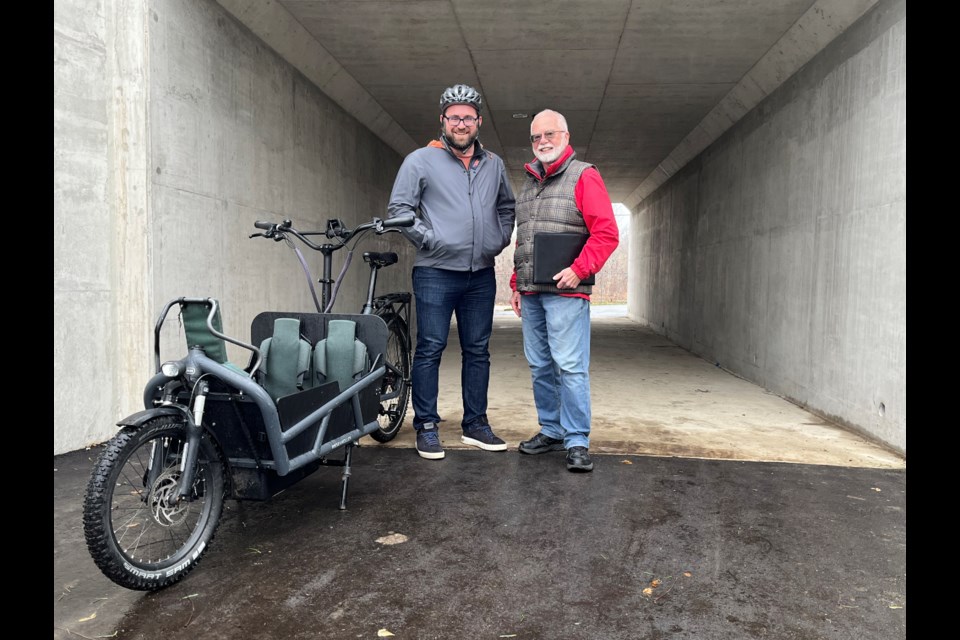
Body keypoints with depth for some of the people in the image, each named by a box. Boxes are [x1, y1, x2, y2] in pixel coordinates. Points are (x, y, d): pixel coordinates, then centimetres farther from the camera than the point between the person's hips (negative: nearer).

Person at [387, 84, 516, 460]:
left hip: (481, 275, 5)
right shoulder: (421, 160, 0)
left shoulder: (494, 164, 13)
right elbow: (398, 208, -2)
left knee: (477, 351, 9)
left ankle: (475, 425, 20)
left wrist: (500, 240, 12)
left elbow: (507, 207, 25)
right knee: (430, 350, -2)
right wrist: (428, 239, -9)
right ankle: (426, 427, 8)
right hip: (436, 273, -4)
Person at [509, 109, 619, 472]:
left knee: (570, 367, -8)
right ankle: (551, 432, 22)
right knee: (539, 367, 10)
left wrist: (579, 269, -17)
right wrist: (516, 284, 19)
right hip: (530, 293, 7)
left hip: (565, 292, -7)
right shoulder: (527, 184, 20)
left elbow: (607, 233, -9)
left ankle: (577, 442, 1)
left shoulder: (583, 176, -1)